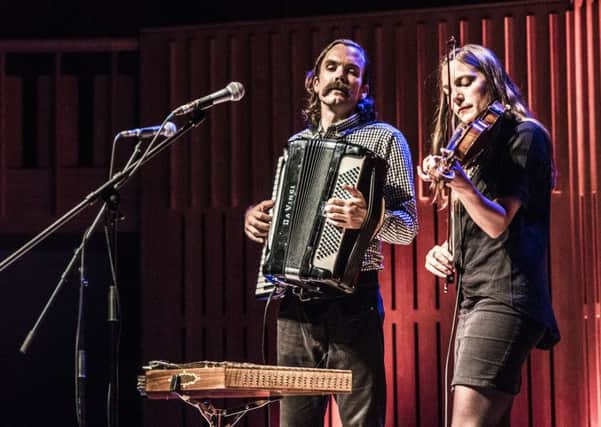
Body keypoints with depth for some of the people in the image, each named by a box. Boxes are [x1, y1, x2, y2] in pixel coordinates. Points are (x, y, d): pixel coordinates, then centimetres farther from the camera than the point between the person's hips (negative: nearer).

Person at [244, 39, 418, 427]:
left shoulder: (384, 138, 3)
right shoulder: (297, 143, 19)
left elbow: (408, 227, -3)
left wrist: (369, 219, -23)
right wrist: (256, 216, 6)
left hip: (351, 304, -5)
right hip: (295, 305, 5)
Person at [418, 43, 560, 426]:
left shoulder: (524, 134, -3)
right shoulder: (474, 146, 22)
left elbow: (498, 222, -14)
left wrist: (460, 183, -32)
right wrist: (445, 251, 6)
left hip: (505, 295, -9)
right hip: (474, 298, 9)